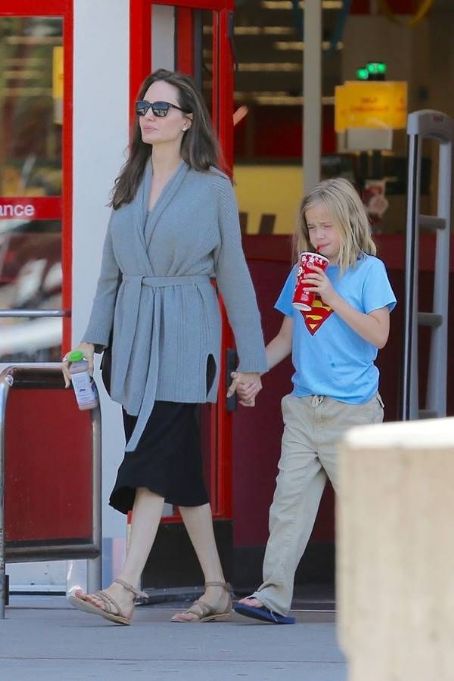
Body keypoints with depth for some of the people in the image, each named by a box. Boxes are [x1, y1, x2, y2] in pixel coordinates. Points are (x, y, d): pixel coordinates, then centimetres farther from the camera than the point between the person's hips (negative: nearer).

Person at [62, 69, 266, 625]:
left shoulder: (213, 188, -2)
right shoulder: (130, 184, 13)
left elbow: (233, 274, -1)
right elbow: (111, 269, 16)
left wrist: (250, 359, 0)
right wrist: (92, 338, 8)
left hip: (185, 334, -6)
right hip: (133, 333, 6)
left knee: (154, 458, -14)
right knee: (180, 464, 8)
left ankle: (124, 590, -21)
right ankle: (216, 590, 15)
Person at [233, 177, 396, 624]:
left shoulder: (368, 270, -2)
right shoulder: (301, 273, 12)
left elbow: (378, 335, -11)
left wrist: (333, 297, -16)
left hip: (351, 408, -5)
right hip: (304, 405, 5)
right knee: (290, 499, -3)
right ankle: (274, 595, -7)